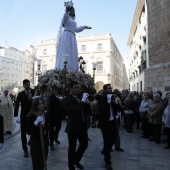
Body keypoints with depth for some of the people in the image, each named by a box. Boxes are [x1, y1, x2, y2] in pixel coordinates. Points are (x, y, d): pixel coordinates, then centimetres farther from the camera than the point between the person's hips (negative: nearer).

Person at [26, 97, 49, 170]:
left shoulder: (45, 115, -1)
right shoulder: (30, 117, -16)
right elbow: (28, 132, -20)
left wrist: (46, 131, 0)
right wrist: (36, 123, -30)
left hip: (45, 140, 5)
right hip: (35, 142, -5)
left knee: (44, 161, 14)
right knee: (37, 162, 0)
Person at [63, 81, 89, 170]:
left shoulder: (79, 98, 8)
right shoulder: (67, 99, -15)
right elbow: (74, 111, -31)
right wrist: (83, 101, -28)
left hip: (82, 125, 8)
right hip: (73, 127, -7)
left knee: (84, 144, 18)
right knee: (72, 148, 7)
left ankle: (76, 160, 42)